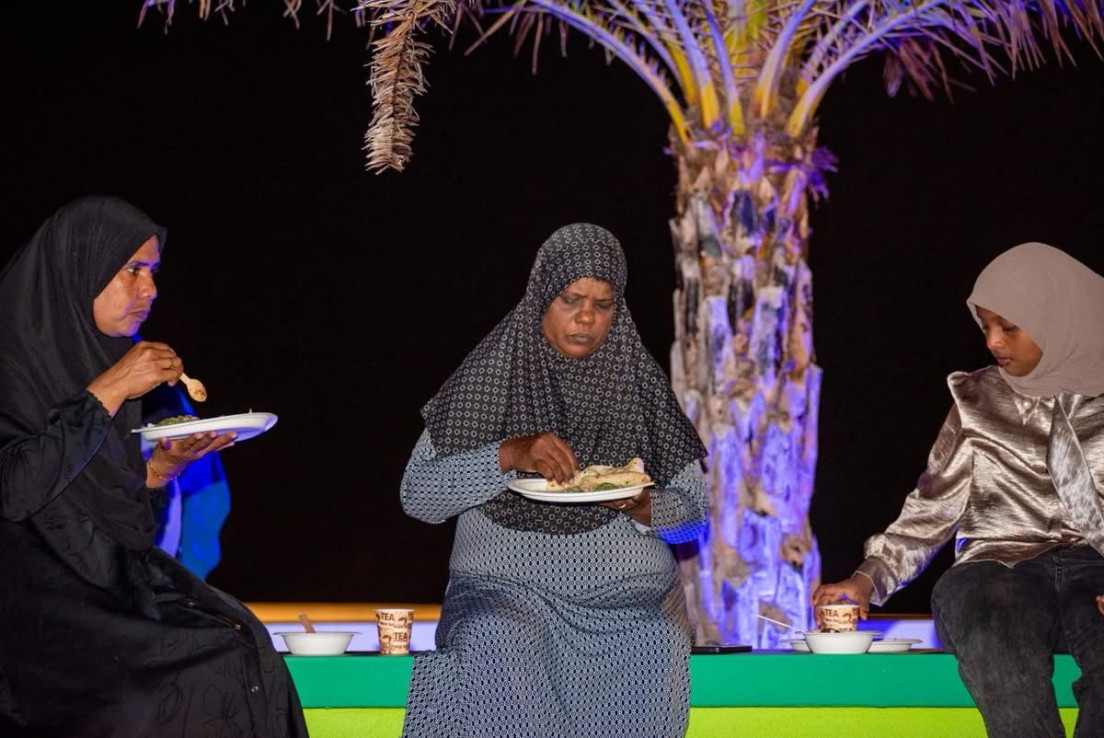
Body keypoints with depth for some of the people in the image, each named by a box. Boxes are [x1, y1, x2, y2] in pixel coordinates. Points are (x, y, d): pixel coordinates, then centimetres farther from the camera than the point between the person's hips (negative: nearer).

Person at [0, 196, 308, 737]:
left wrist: (164, 465, 1)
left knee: (242, 648, -15)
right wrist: (108, 392, -17)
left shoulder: (97, 355, 15)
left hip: (110, 582, 7)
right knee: (213, 669, -22)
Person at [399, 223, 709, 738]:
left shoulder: (639, 383, 7)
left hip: (627, 586, 1)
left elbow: (692, 505, 12)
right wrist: (509, 455, -18)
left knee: (654, 645, -31)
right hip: (504, 584, -1)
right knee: (495, 642, -35)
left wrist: (644, 508, -11)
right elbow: (416, 494, -4)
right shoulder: (488, 377, 3)